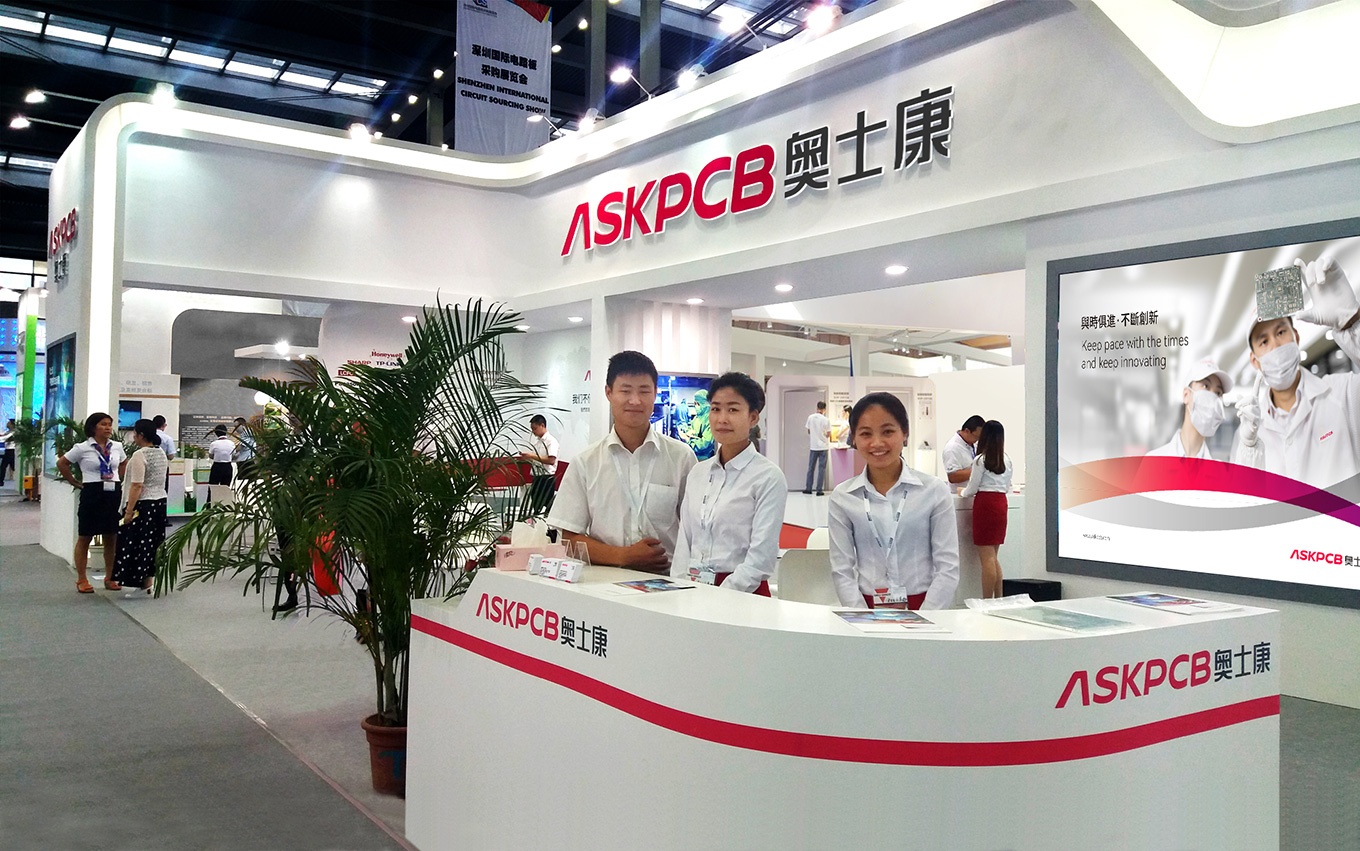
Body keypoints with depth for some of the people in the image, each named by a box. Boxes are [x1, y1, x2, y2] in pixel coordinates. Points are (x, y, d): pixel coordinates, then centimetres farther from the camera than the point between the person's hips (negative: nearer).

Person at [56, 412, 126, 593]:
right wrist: (75, 482, 2)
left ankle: (109, 578, 18)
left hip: (114, 493, 4)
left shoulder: (117, 447, 7)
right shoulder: (82, 448, -5)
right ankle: (81, 580, 10)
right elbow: (61, 464, 4)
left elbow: (123, 464, 24)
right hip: (92, 494, -4)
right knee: (84, 538, 4)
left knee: (111, 538, 8)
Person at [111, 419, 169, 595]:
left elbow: (137, 485, -20)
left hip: (144, 504, -8)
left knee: (138, 544, -1)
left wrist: (129, 510, -18)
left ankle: (143, 584, 1)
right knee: (153, 544, 11)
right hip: (160, 501, 9)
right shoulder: (161, 453, 10)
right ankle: (148, 582, 16)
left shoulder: (139, 455, -15)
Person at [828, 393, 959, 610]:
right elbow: (842, 571, 3)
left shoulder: (934, 491, 2)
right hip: (867, 608, 0)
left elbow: (947, 568, 1)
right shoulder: (842, 498, 4)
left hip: (924, 608, 0)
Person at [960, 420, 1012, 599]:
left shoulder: (981, 460, -9)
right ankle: (999, 599, 15)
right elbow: (1007, 488, 16)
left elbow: (972, 489, -5)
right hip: (1001, 503, 7)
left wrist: (963, 492, 15)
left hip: (985, 503, -7)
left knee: (987, 558, -5)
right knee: (993, 557, 14)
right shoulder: (1007, 460, 9)